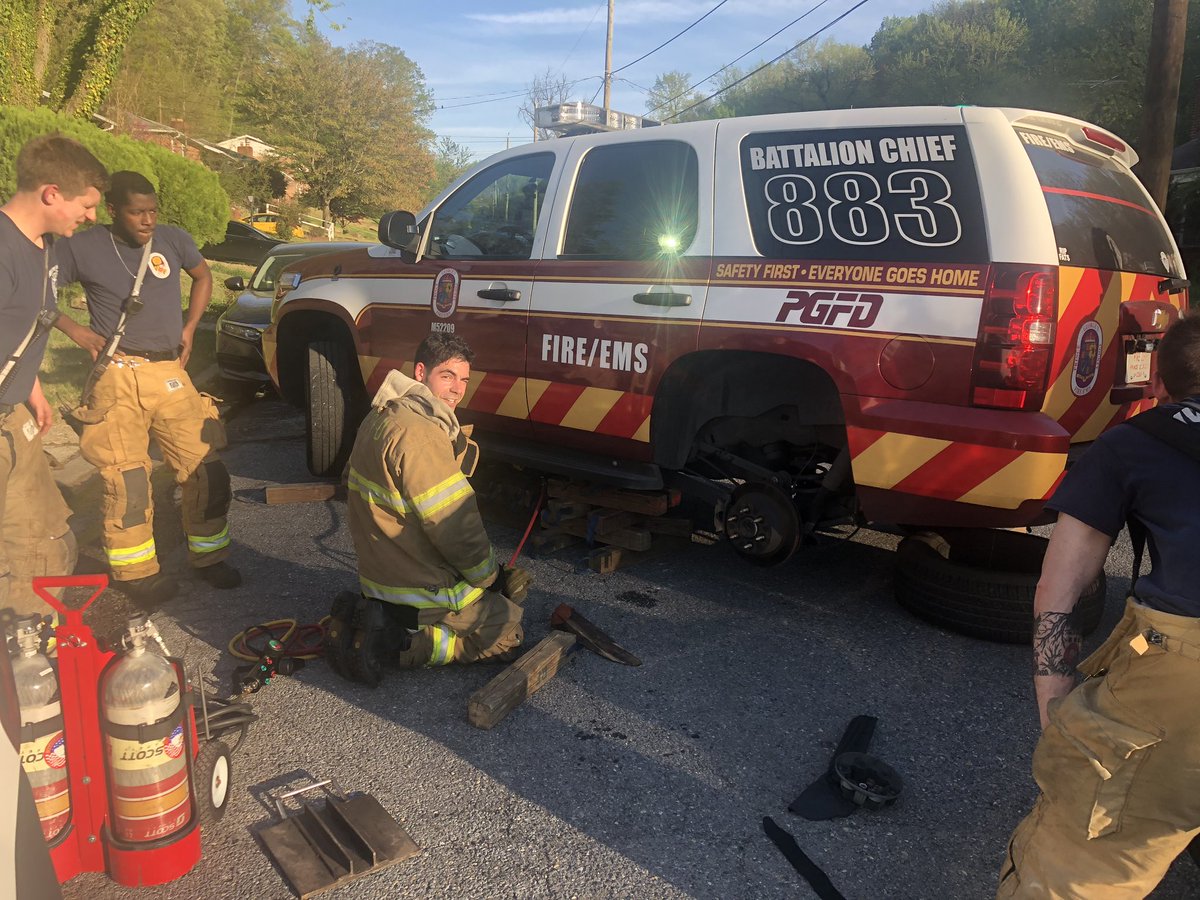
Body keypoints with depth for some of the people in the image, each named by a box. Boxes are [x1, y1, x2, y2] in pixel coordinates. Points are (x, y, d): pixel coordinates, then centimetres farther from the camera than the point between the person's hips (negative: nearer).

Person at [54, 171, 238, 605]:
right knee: (127, 480, -1)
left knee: (205, 468, 2)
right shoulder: (84, 247, -2)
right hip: (118, 375, -3)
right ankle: (135, 571, 16)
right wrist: (77, 331, -5)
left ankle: (207, 555, 20)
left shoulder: (173, 239, 5)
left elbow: (203, 276, 23)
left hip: (169, 372, 3)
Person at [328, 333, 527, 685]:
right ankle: (396, 643, -6)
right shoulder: (416, 432, -26)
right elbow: (455, 528, -24)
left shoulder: (383, 416, 6)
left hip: (382, 573, 9)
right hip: (419, 587, -9)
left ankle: (371, 617, 11)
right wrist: (490, 576, -7)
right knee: (507, 632, 4)